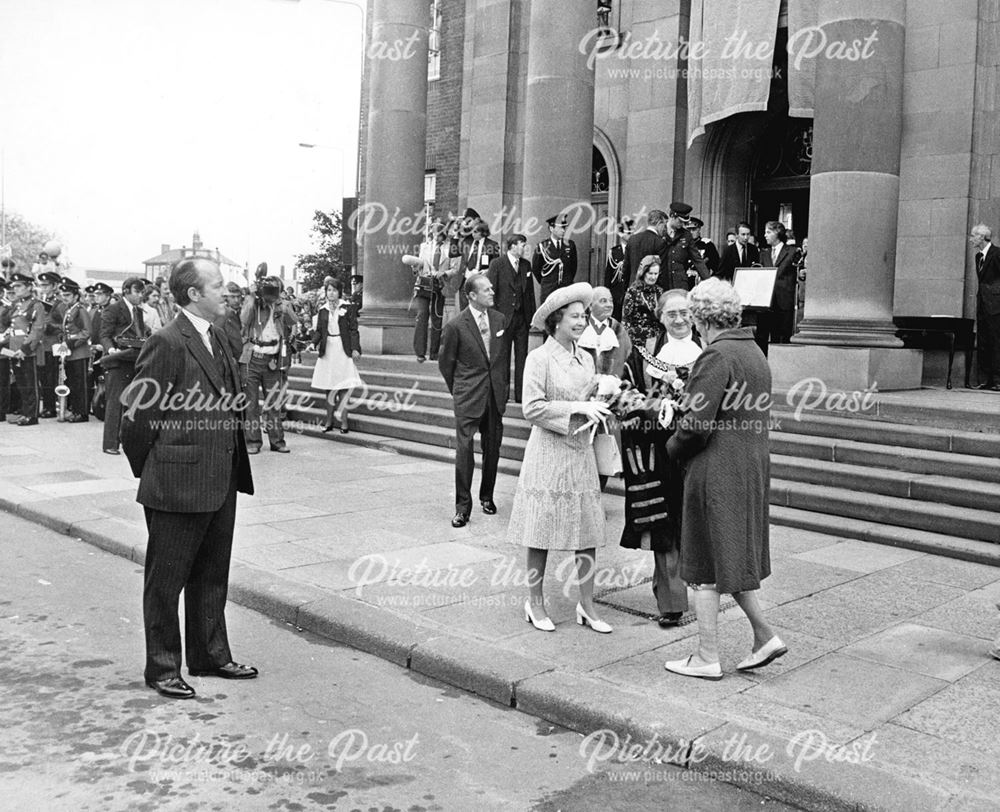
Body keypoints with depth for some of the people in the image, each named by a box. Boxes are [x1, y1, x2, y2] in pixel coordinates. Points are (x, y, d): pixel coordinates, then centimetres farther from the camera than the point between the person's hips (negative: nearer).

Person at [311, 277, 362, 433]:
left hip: (343, 350, -4)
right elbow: (318, 330, 11)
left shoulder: (348, 308, 0)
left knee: (343, 388, -5)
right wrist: (316, 342, -9)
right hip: (327, 350, 4)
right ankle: (329, 421, 13)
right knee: (328, 388, 6)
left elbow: (353, 329, -3)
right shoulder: (323, 310, 10)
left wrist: (355, 348, -11)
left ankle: (343, 421, -2)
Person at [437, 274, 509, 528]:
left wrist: (504, 385, 15)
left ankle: (487, 496, 28)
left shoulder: (499, 319, 6)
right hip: (468, 398, -5)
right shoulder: (456, 326, -9)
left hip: (495, 395, 5)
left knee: (492, 449, 11)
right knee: (464, 448, -8)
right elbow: (445, 363, 2)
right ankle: (463, 506, -1)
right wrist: (458, 390, 6)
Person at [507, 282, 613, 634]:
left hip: (581, 451, 6)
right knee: (542, 534, 2)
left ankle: (586, 605, 16)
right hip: (548, 451, -6)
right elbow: (533, 409, -13)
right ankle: (535, 603, 17)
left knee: (588, 532, 6)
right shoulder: (539, 358, -8)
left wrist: (600, 405, -1)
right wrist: (578, 408, -17)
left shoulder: (586, 359, 12)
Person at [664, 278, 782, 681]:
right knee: (733, 557, 21)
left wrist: (673, 447, -2)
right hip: (752, 468, 9)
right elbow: (756, 418, 14)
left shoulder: (716, 356, -17)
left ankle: (707, 658, 12)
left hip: (716, 473, -9)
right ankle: (765, 636, 23)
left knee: (705, 568, 3)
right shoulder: (756, 353, 11)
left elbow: (697, 424, -21)